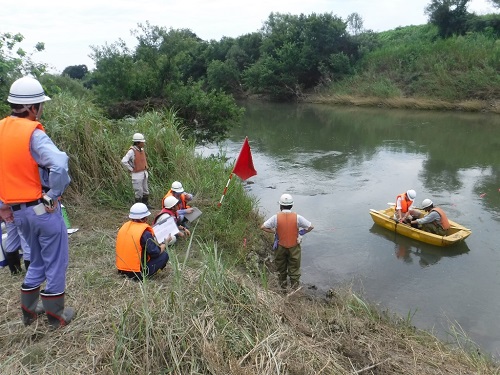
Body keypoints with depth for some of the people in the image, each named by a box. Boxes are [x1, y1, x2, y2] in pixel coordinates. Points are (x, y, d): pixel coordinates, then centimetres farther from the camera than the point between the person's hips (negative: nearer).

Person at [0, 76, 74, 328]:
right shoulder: (33, 134, -19)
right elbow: (59, 165, -35)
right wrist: (53, 196, -20)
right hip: (42, 209, -7)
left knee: (37, 260, 25)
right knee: (55, 262, 9)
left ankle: (29, 311, 32)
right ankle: (56, 316, 21)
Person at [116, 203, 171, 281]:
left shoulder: (124, 226, 3)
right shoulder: (145, 233, -20)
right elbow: (155, 253, -15)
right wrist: (165, 243, 4)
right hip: (137, 273, -7)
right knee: (164, 255, 1)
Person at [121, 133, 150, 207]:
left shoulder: (142, 149, 6)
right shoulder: (131, 151, -19)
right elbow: (123, 161, -27)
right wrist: (131, 169, -18)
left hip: (144, 173, 8)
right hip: (137, 175, -8)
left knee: (145, 190, 14)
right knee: (138, 191, 0)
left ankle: (146, 204, 27)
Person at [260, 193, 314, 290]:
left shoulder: (276, 217, -15)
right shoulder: (297, 217, -15)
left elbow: (263, 227, -12)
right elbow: (311, 227, -9)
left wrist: (274, 231, -2)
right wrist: (301, 232, 2)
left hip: (281, 246, 1)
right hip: (294, 247, -1)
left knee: (281, 267, 23)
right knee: (294, 267, 15)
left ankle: (283, 284, 39)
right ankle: (294, 286, 26)